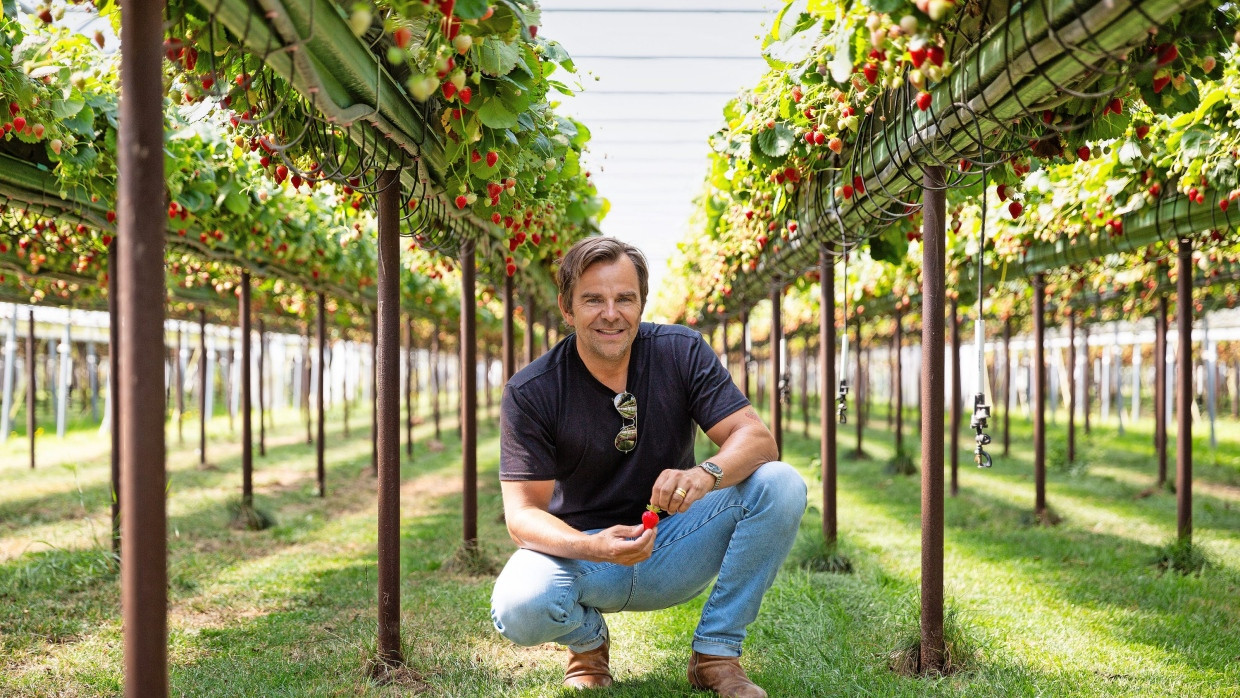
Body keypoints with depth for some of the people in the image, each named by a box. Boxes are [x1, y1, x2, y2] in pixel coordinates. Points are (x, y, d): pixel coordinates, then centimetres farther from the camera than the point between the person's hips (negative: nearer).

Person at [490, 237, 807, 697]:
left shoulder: (681, 352, -9)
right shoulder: (530, 392, -13)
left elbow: (757, 438, -15)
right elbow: (522, 512, -17)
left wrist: (707, 473, -39)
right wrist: (595, 547, -38)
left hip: (672, 547, 2)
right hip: (579, 547, -1)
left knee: (780, 486, -22)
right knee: (519, 610, -35)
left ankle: (715, 652, -8)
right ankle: (588, 639, 5)